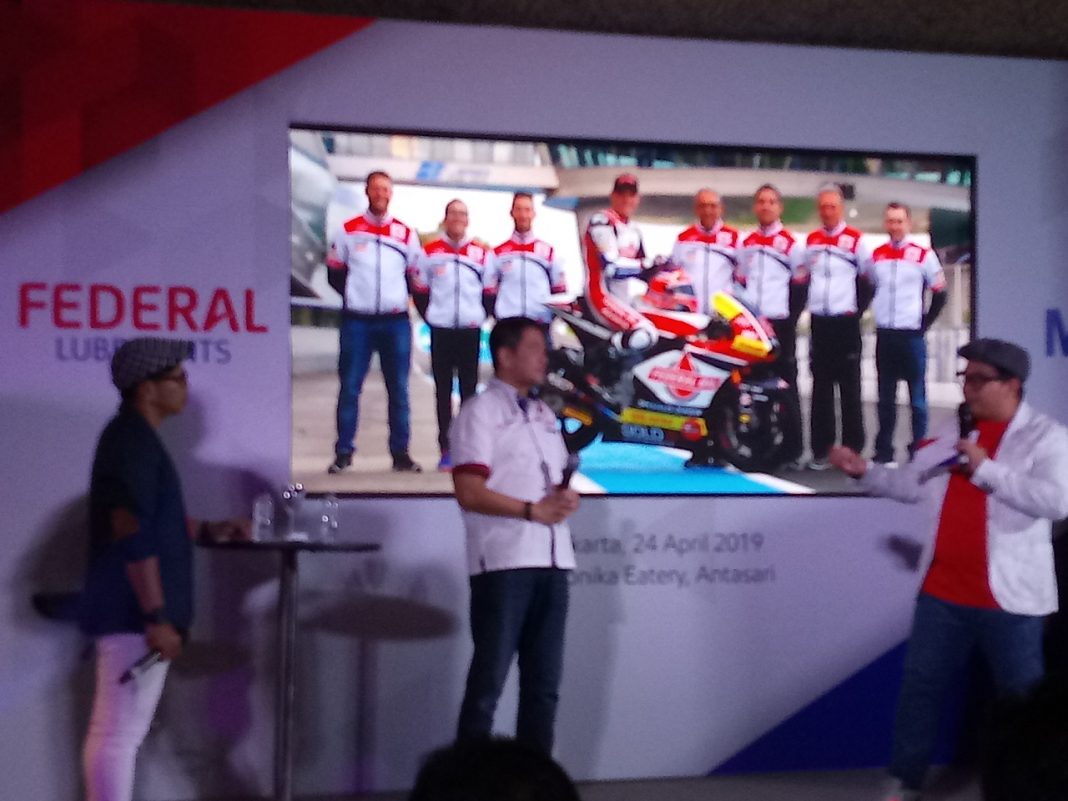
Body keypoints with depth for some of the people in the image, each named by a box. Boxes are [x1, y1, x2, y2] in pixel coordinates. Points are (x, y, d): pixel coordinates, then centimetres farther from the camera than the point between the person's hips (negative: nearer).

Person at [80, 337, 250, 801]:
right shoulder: (132, 441, -16)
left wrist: (209, 531, 20)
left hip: (131, 613, 11)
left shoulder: (133, 436, 17)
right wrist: (157, 617, -23)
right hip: (133, 615, -11)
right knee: (117, 734, -8)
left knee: (122, 732, 14)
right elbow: (132, 537, -22)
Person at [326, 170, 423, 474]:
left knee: (398, 388, 2)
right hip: (357, 320, -1)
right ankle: (343, 452, 4)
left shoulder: (406, 234, 9)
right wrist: (355, 295, 1)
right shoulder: (349, 230, 6)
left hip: (395, 320, 1)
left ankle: (400, 452, 8)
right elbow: (334, 273, 9)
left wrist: (402, 298, 1)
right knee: (350, 386, -1)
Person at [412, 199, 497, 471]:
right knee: (443, 390, 1)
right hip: (441, 330, -1)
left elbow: (490, 292, 11)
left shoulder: (483, 253, 7)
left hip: (471, 330, 1)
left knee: (469, 389, 3)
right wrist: (430, 316, 1)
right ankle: (446, 451, 4)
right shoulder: (430, 252, 4)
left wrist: (480, 316, 0)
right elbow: (419, 290, 8)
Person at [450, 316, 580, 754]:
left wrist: (567, 498, 0)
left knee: (544, 681, 10)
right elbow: (470, 493, -12)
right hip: (503, 562, -7)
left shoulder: (545, 415, 21)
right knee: (489, 678, -5)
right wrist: (533, 510, -16)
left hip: (552, 560, 7)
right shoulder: (480, 411, -2)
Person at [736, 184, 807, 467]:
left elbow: (800, 286, -2)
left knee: (786, 385, -4)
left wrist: (789, 320, -8)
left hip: (780, 324, -5)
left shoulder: (791, 242, -1)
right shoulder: (746, 244, 15)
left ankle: (792, 449, -2)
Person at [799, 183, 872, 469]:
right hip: (819, 323, 4)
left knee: (850, 388, -1)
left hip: (846, 324, -4)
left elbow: (869, 281, -1)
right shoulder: (812, 240, 11)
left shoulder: (855, 239, -3)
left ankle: (853, 450, 2)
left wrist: (856, 309, -5)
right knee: (821, 388, 6)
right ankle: (821, 450, 10)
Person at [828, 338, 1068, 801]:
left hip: (1008, 598, -5)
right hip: (943, 592, 6)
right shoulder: (955, 436, 10)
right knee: (920, 685, 10)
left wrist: (985, 469, -23)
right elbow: (910, 484, 15)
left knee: (1022, 700, 5)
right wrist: (864, 471, -1)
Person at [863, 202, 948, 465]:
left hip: (912, 335, -4)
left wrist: (924, 323, -3)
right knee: (885, 398, 10)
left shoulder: (924, 255, -3)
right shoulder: (876, 255, 9)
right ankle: (883, 452, 15)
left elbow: (939, 295, 2)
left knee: (917, 398, -1)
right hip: (884, 335, 4)